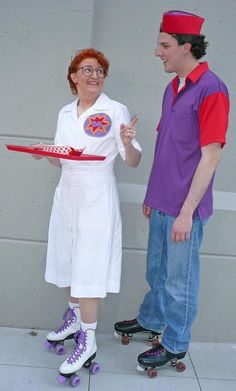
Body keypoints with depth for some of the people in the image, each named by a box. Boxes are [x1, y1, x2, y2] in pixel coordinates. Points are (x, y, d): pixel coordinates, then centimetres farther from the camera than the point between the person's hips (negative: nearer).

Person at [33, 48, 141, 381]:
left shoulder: (116, 111, -5)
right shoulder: (66, 113, 11)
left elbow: (133, 162, -6)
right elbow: (61, 160, 15)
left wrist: (127, 142, -27)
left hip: (97, 197, -6)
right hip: (67, 193, 6)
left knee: (88, 266, -4)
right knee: (67, 259, 15)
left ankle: (88, 340, 9)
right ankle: (74, 318, 36)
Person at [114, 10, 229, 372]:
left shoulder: (211, 90, -16)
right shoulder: (173, 87, 10)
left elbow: (210, 156, -18)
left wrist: (186, 212, -19)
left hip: (185, 208, -8)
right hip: (161, 202, 8)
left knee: (179, 280, 8)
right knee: (156, 270, 23)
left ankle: (175, 345, 26)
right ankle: (151, 319, 44)